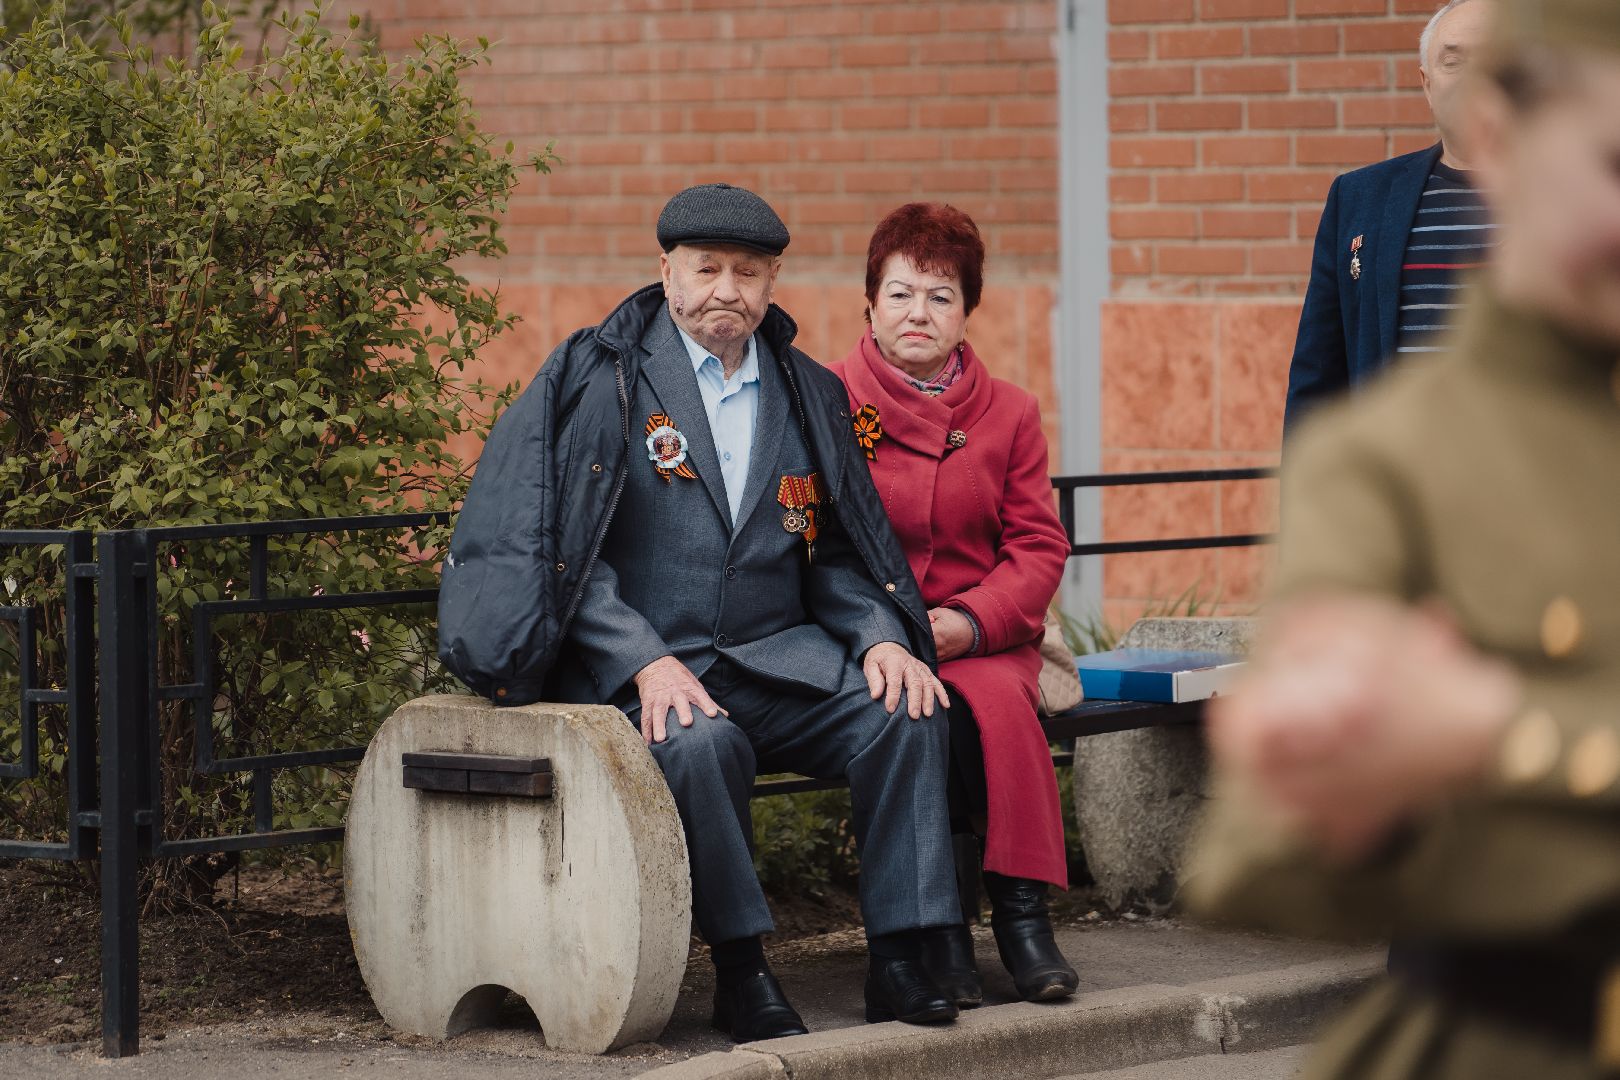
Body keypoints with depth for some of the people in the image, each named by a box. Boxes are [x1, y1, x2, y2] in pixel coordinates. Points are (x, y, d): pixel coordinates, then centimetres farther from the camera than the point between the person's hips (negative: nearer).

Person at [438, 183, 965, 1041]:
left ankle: (899, 959, -17)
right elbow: (562, 550, -7)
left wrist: (882, 636, -4)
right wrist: (645, 662, -20)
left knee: (904, 711, -22)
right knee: (699, 742, -36)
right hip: (634, 670, -4)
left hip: (776, 657, 4)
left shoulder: (808, 394, 16)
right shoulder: (599, 377, 0)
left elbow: (839, 551, 18)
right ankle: (741, 971, -21)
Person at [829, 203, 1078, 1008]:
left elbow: (1039, 547, 6)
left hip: (982, 638, 2)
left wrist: (970, 620, -13)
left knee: (996, 697, -32)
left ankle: (1022, 914, -23)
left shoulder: (1008, 413, 11)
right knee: (935, 715, -33)